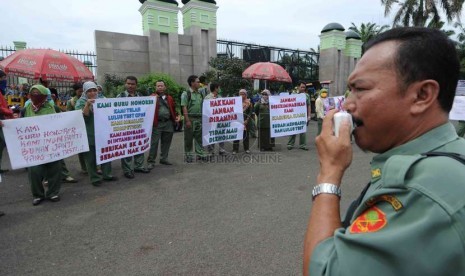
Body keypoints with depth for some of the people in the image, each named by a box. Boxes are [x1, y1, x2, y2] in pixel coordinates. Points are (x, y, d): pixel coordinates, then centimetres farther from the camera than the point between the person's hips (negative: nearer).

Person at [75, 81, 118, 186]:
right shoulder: (81, 102, -3)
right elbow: (83, 116, -17)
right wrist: (87, 105, -29)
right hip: (89, 135, -5)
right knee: (91, 157, 3)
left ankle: (107, 175, 25)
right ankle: (95, 178, 14)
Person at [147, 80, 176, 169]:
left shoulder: (169, 98, 15)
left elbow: (173, 108, 20)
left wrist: (175, 118, 8)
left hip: (168, 123, 5)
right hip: (157, 123, -4)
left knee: (166, 142, 12)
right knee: (154, 143, -2)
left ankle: (164, 158, 26)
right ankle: (151, 161, 6)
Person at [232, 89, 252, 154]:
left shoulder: (248, 102, 5)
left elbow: (250, 112, 2)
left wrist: (247, 120, -9)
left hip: (245, 121, 1)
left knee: (246, 135, 7)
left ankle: (246, 149, 18)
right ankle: (235, 149, 4)